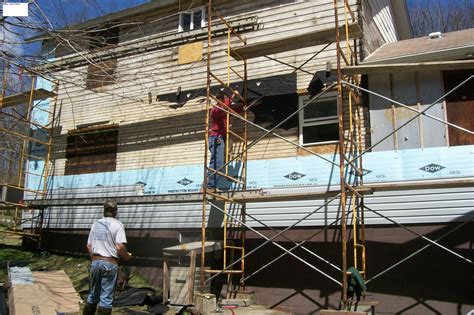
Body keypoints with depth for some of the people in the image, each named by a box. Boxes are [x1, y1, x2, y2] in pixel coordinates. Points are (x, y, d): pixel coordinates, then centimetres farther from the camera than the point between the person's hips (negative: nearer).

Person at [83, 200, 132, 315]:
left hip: (95, 262, 6)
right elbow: (119, 247, -17)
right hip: (110, 263, -6)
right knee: (106, 299, 0)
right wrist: (127, 256, 1)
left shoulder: (95, 224, 10)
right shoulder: (117, 224, -9)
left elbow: (89, 246, 12)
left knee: (92, 296, 17)